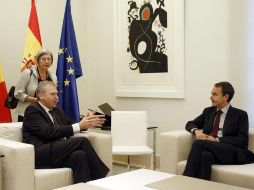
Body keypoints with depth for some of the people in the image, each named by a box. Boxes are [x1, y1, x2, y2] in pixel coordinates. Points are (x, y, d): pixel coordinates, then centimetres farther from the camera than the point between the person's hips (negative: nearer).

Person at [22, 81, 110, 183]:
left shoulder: (57, 110, 24)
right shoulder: (32, 110, -2)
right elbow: (48, 132, -15)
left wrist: (87, 122, 1)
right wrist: (79, 126, -18)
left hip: (59, 151, 7)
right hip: (40, 155, -7)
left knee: (80, 154, -28)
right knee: (82, 141, -22)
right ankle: (102, 177, -13)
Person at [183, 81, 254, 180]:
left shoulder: (240, 115, 8)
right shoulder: (208, 111, 23)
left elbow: (242, 140, -2)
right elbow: (190, 124, 23)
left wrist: (217, 140, -13)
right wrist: (196, 131, -3)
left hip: (231, 153, -3)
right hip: (208, 148, 4)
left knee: (199, 143, -32)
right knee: (205, 155, -37)